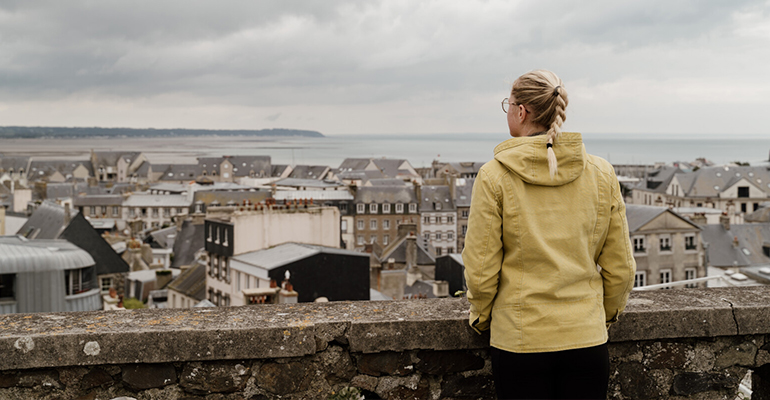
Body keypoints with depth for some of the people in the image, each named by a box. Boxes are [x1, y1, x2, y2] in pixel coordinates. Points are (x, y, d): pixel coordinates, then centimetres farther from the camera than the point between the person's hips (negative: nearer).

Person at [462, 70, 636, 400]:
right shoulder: (601, 174, -1)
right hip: (586, 337, 2)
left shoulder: (494, 176, -10)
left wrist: (480, 316, 11)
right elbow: (620, 267, 4)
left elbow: (480, 268, -8)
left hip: (519, 340, -2)